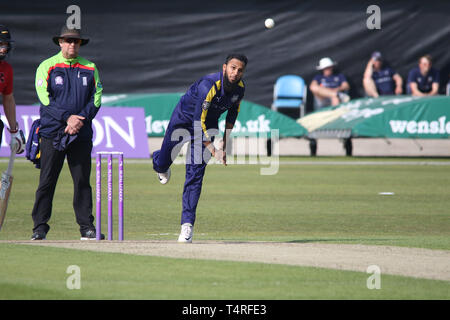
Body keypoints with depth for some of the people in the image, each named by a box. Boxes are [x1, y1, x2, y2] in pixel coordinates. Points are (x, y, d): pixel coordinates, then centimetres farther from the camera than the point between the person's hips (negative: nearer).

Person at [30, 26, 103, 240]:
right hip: (53, 132, -2)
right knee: (47, 181, -3)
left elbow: (96, 98, 6)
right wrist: (67, 118, -17)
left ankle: (87, 227, 5)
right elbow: (45, 99, -6)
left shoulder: (90, 68, 13)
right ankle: (39, 227, 2)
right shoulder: (47, 66, 3)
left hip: (81, 134, 2)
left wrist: (81, 119, -11)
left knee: (82, 180, 1)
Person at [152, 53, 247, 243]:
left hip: (208, 125, 3)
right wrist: (213, 151, -38)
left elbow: (232, 115, 4)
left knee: (195, 173, -8)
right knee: (163, 163, 9)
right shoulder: (208, 86, -35)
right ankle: (159, 163, 50)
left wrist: (224, 145, 4)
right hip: (184, 118, -3)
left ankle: (187, 223, -9)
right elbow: (198, 122, -34)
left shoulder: (240, 88, -15)